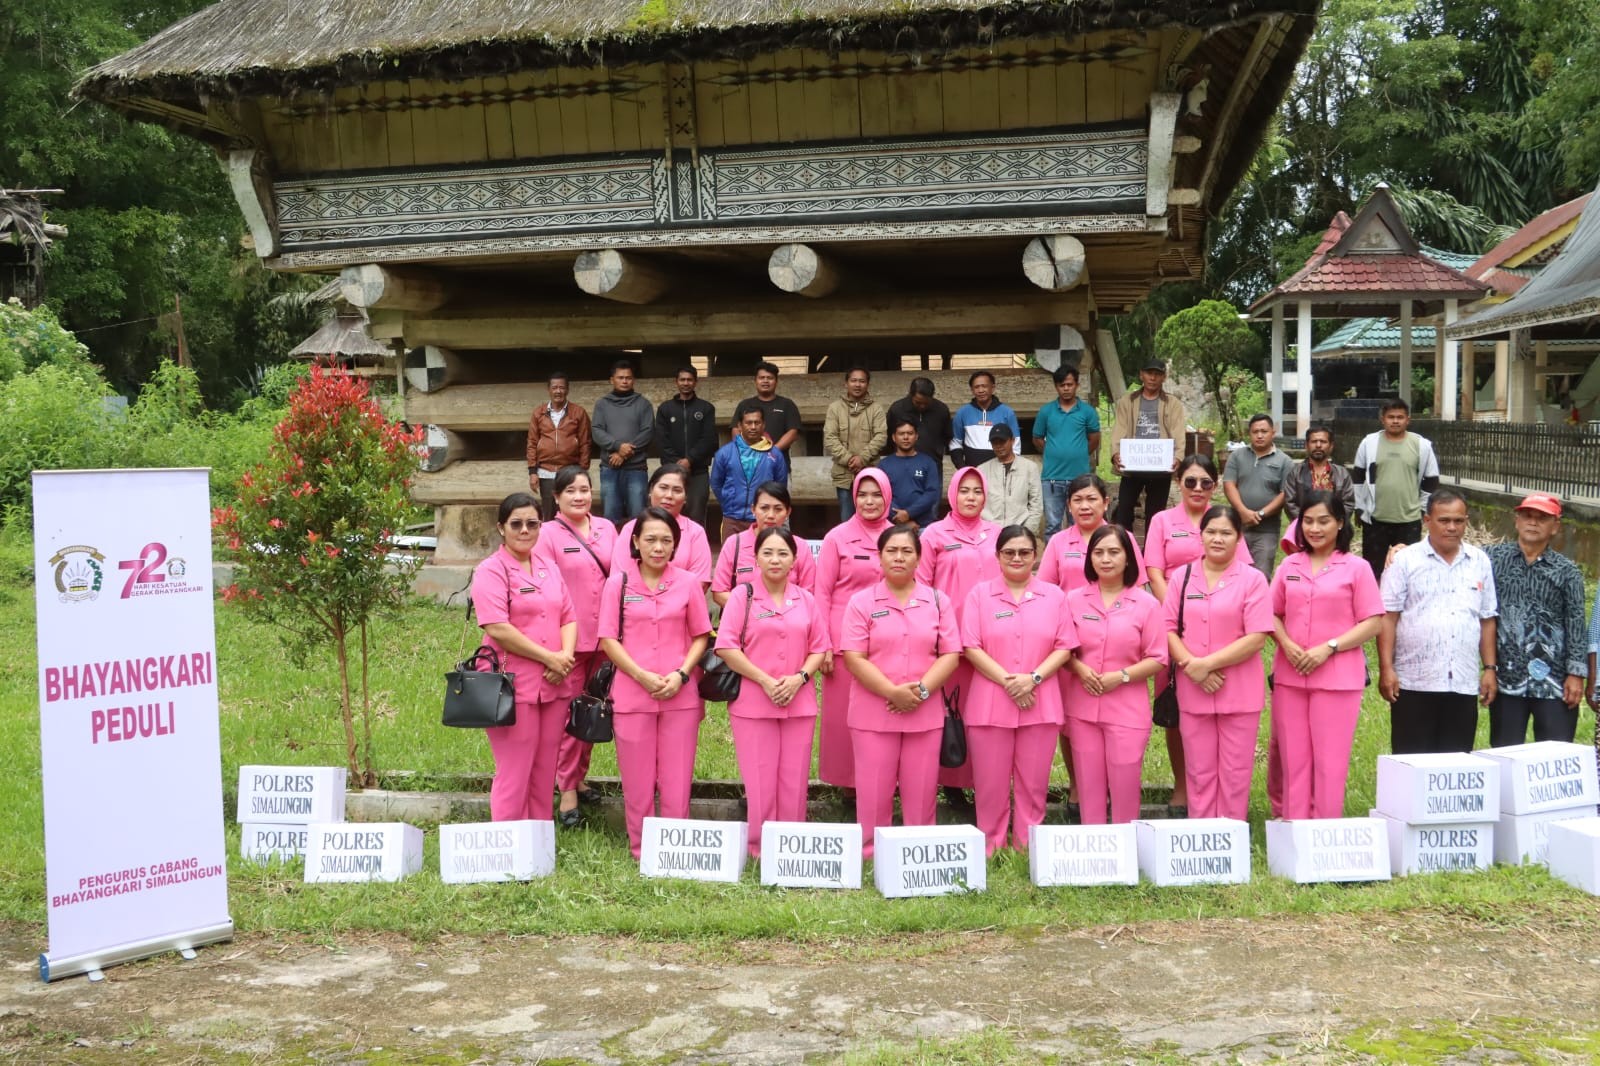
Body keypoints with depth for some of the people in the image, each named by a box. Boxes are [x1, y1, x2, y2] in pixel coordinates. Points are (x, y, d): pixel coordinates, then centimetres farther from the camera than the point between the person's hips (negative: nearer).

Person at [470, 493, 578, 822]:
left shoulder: (549, 570, 16)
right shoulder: (491, 570, -6)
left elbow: (569, 618, 15)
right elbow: (497, 628, -16)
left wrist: (566, 655, -6)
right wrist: (549, 658, -15)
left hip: (552, 687, 7)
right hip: (513, 687, -6)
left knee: (544, 776, 12)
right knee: (514, 776, -1)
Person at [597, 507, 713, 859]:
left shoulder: (688, 583, 3)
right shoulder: (618, 582, 1)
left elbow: (701, 636, 7)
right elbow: (608, 639, 0)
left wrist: (681, 674, -8)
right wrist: (642, 675, -12)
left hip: (681, 695, 1)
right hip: (632, 694, 0)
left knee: (677, 780, 3)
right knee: (637, 780, 6)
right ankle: (641, 850, 20)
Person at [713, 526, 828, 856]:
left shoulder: (805, 600, 8)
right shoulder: (743, 596, 0)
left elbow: (819, 647, 10)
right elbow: (726, 647, -6)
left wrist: (799, 677, -9)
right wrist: (765, 681, -12)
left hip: (799, 703, 3)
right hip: (752, 702, -3)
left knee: (794, 781, 5)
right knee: (759, 781, -1)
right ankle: (760, 851, 10)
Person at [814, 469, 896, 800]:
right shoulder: (837, 538, 0)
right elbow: (822, 593, -1)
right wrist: (823, 645, -7)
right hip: (845, 641, -2)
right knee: (844, 714, 2)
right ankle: (849, 781, 14)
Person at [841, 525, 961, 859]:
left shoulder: (938, 601, 7)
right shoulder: (862, 602, 1)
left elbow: (950, 654, 3)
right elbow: (853, 658, -6)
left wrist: (922, 690, -11)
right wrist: (893, 692, -15)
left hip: (926, 713, 2)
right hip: (874, 712, -2)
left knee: (922, 791, 6)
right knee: (874, 791, 3)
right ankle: (870, 857, 13)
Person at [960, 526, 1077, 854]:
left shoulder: (1054, 595, 7)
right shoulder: (980, 594, 3)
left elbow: (1064, 647, 3)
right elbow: (971, 647, -4)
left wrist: (1033, 678, -12)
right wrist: (1007, 680, -14)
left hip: (1041, 705, 1)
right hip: (990, 705, -1)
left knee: (1034, 784, 7)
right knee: (991, 784, 4)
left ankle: (1029, 851, 18)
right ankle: (990, 852, 16)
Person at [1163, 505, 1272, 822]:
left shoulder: (1252, 579, -4)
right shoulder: (1182, 577, 6)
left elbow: (1257, 638, -11)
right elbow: (1169, 629, 3)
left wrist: (1207, 663, -15)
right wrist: (1191, 665, -13)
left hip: (1239, 692, -3)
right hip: (1192, 690, 3)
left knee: (1235, 773, 5)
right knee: (1199, 771, 9)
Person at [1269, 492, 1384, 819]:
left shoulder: (1356, 568, -1)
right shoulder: (1289, 566, 10)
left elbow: (1372, 623, -4)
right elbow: (1273, 613, 13)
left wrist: (1327, 648, -14)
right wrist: (1287, 644, -7)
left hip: (1337, 678, -3)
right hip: (1290, 676, 3)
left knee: (1330, 762, 0)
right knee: (1293, 759, 7)